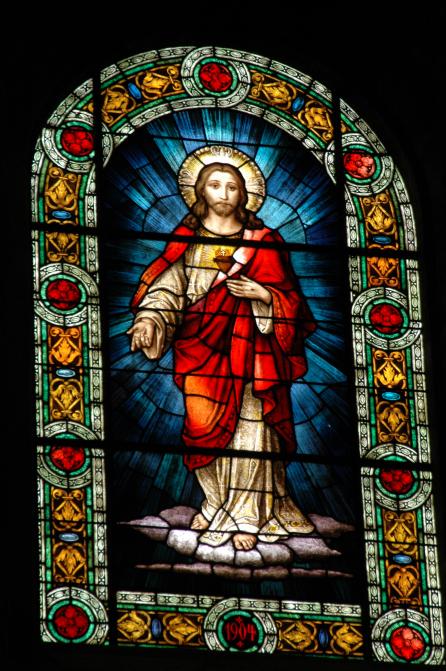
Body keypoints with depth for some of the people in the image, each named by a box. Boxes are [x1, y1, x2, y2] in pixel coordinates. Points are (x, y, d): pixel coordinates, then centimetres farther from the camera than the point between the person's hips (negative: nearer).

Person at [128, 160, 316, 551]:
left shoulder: (263, 241, 10)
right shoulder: (187, 239, 10)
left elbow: (289, 297, 9)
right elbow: (168, 287, -2)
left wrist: (263, 295, -12)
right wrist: (150, 319, -20)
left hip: (250, 350, 0)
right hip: (203, 348, 1)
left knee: (250, 429, -8)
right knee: (209, 430, -5)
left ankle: (248, 517, -5)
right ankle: (221, 509, 8)